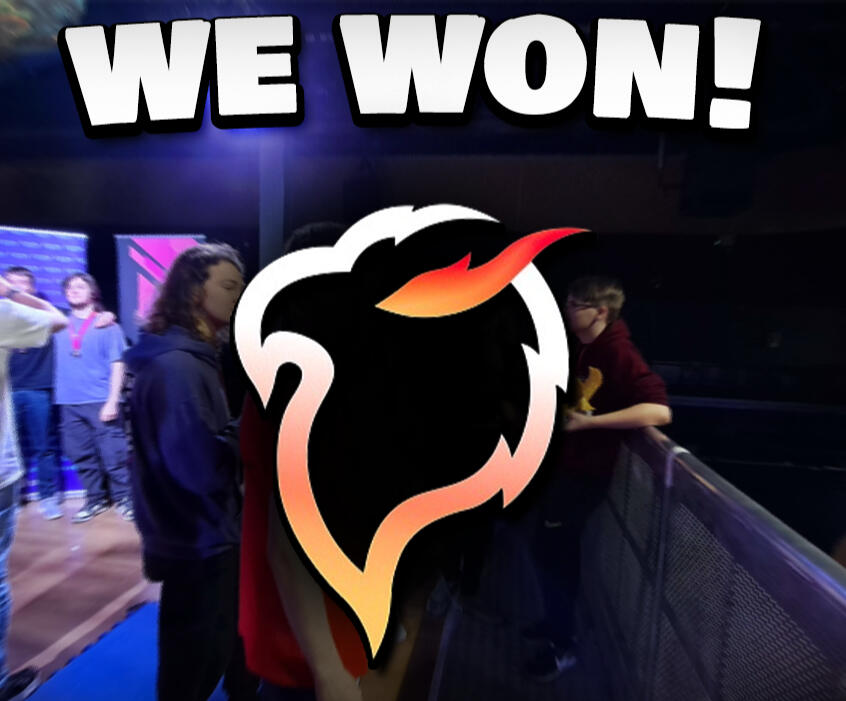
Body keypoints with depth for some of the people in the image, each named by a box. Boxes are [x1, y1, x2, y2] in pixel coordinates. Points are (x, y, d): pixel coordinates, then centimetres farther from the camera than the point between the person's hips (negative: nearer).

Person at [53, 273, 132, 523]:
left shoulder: (106, 325, 0)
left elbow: (117, 365, -4)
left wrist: (112, 401, -11)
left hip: (101, 401, -4)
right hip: (69, 402, 4)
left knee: (113, 454, -2)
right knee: (81, 455, 11)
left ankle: (123, 499, 11)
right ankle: (95, 499, 25)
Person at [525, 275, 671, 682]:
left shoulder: (618, 353, -22)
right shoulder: (579, 347, 3)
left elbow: (659, 410, -33)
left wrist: (589, 421, -33)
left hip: (585, 468, -8)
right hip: (563, 460, 8)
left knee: (552, 551, 1)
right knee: (555, 547, 20)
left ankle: (563, 645, 22)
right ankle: (558, 621, 40)